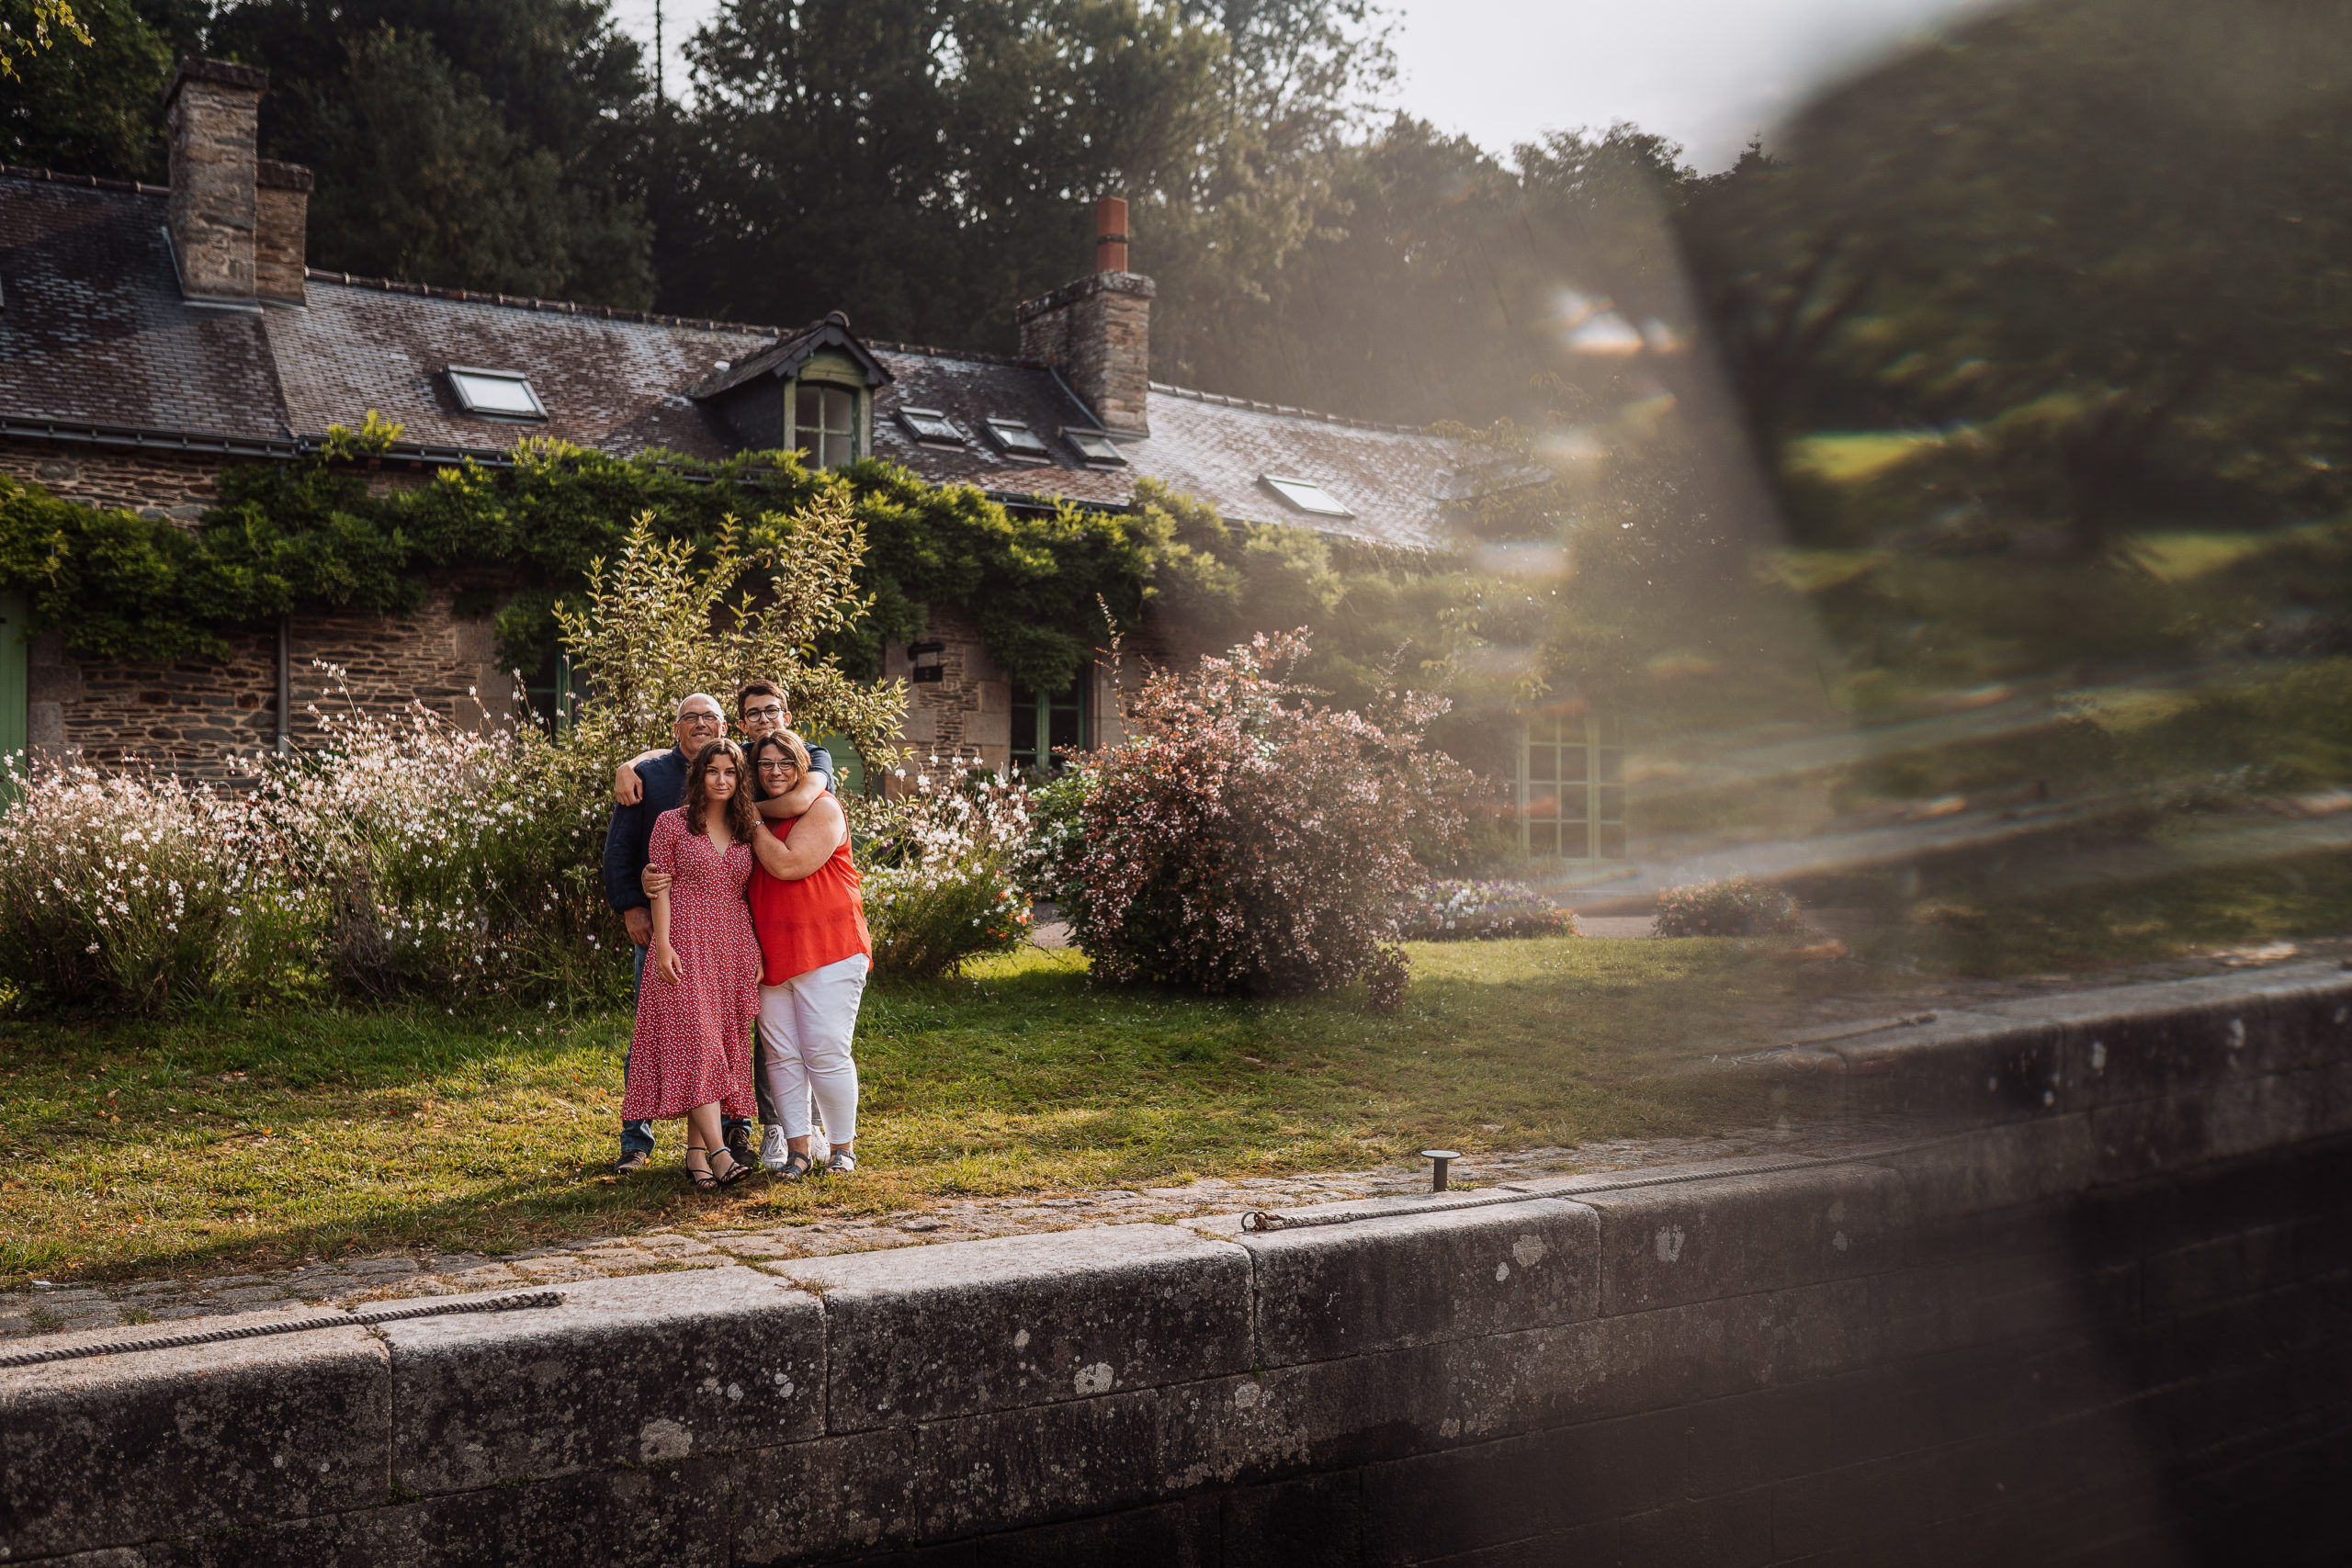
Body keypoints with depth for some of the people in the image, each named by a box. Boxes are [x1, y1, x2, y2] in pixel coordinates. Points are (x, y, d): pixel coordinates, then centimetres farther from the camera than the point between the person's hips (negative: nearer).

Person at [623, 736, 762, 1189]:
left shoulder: (749, 830, 11)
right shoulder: (671, 823, 1)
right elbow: (660, 888, -2)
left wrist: (758, 950, 6)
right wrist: (662, 944, -11)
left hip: (733, 948, 4)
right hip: (686, 946, -4)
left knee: (722, 1046, 3)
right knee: (696, 1042, -13)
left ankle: (696, 1152, 8)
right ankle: (719, 1151, -22)